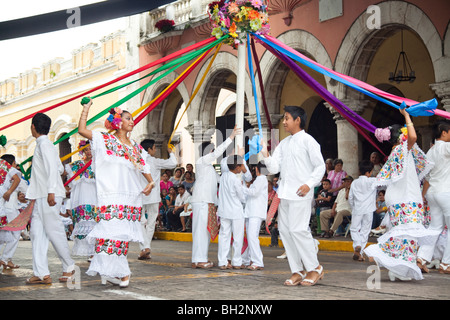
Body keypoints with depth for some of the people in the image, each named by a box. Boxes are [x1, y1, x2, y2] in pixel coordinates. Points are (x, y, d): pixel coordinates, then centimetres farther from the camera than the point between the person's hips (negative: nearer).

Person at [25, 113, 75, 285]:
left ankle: (69, 267, 7)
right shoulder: (44, 144, 19)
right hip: (41, 196, 10)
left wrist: (51, 191, -26)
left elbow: (53, 168, -20)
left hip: (49, 196, -10)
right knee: (36, 232, 4)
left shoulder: (44, 144, -9)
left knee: (53, 231, -5)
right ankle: (41, 273, 2)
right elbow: (60, 168, 24)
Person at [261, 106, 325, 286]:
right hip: (285, 193, 8)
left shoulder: (307, 141, -3)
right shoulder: (284, 143, 17)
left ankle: (314, 268, 0)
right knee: (285, 230, 4)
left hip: (300, 194, -7)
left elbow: (320, 166, -4)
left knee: (298, 229, -14)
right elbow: (274, 168, 12)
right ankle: (297, 271, 10)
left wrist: (309, 184, -16)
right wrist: (265, 154, -5)